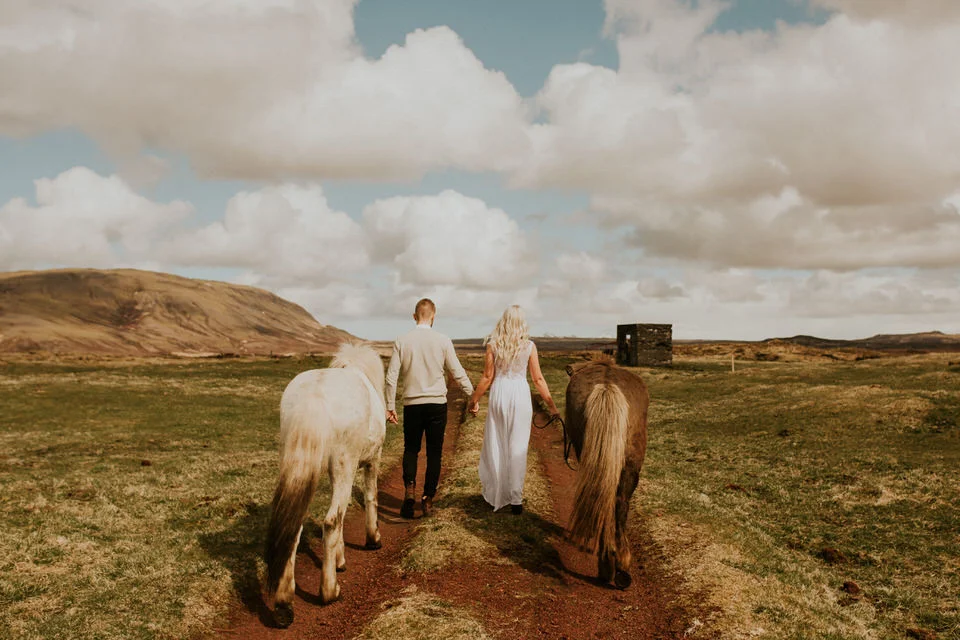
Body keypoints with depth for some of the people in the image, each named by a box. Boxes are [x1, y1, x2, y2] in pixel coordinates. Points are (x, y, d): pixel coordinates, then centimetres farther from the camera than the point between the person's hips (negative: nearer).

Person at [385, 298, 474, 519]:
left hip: (412, 404, 1)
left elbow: (391, 376, -1)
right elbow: (458, 373, -2)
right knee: (434, 452, 9)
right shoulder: (443, 341, -4)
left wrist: (390, 406, 6)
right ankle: (428, 499, 11)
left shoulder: (402, 341, -1)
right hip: (437, 404, -1)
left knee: (411, 449, 15)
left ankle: (409, 489, -6)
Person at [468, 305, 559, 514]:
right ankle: (515, 499, 6)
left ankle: (495, 496, 19)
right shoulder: (529, 346, -2)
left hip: (499, 395, 1)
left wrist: (474, 400, 10)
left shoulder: (493, 344, -1)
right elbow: (538, 379, 0)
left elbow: (487, 377, -1)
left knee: (495, 446, 12)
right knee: (518, 448, 4)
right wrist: (551, 405, 7)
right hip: (520, 395, -1)